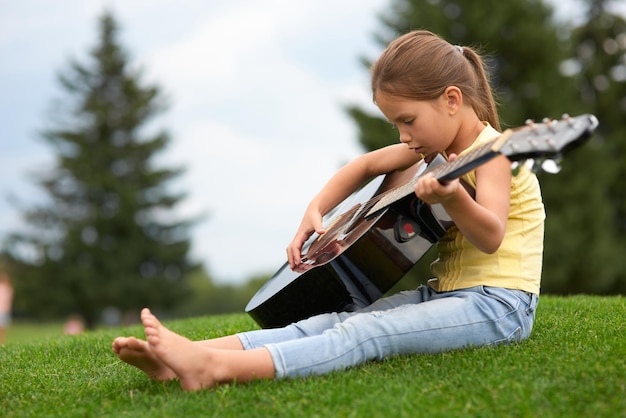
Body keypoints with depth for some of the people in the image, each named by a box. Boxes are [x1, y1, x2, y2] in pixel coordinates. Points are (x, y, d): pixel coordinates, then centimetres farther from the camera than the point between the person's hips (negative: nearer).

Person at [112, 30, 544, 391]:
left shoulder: (491, 151, -12)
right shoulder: (436, 145, 13)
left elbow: (491, 237, -27)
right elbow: (367, 164, 24)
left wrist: (453, 198, -46)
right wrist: (316, 210, 11)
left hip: (498, 303, -8)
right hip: (442, 294, 8)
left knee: (366, 332, -27)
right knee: (334, 322, -10)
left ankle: (216, 368, -44)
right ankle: (182, 360, -23)